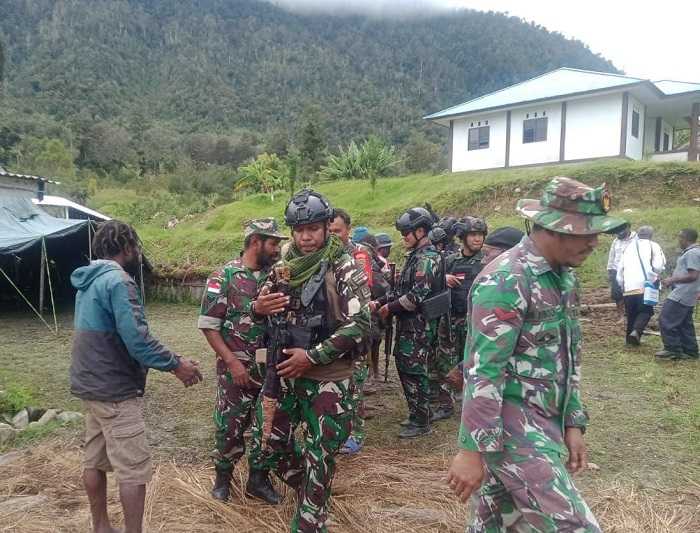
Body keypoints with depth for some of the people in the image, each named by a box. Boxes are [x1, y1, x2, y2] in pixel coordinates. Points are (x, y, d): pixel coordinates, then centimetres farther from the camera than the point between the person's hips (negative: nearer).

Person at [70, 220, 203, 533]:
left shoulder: (89, 281, 11)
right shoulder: (117, 280, -19)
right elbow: (137, 339, -26)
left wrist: (168, 360, 13)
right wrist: (176, 365, -16)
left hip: (90, 384, 10)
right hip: (115, 390, -10)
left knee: (95, 461, 18)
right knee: (134, 470, -3)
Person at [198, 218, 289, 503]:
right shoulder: (224, 277, -9)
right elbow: (208, 326, -10)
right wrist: (232, 362, -15)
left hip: (271, 367, 5)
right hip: (236, 368, -4)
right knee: (230, 426, 8)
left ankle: (258, 479, 31)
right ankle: (223, 477, 32)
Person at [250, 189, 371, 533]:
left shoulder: (344, 269, -10)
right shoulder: (283, 269, 5)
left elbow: (359, 325, -16)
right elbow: (260, 309, 17)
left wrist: (311, 356, -20)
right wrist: (259, 306, -8)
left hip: (328, 379, -5)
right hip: (285, 375, 5)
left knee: (319, 457, 6)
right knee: (268, 446, 13)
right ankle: (310, 489, 38)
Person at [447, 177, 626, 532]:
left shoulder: (565, 278, 10)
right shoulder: (506, 279, -19)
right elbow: (484, 370, -23)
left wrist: (572, 423, 15)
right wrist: (473, 449, -22)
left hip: (544, 422, 9)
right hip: (511, 423, -9)